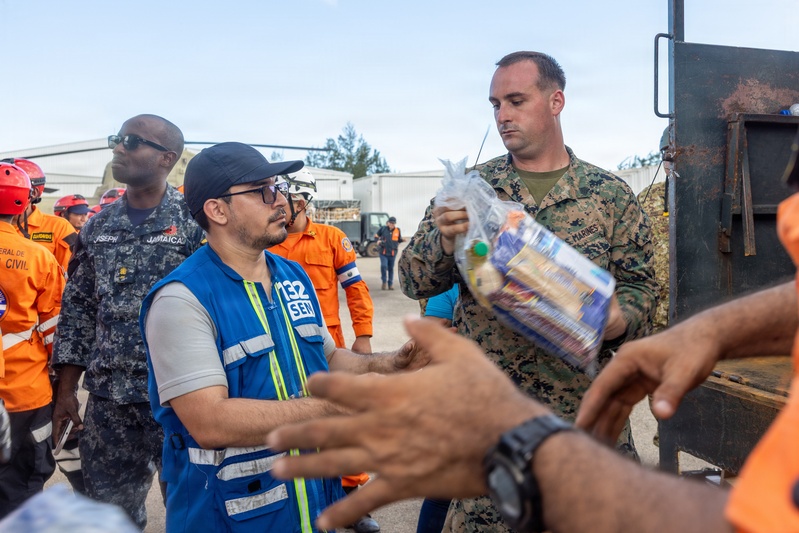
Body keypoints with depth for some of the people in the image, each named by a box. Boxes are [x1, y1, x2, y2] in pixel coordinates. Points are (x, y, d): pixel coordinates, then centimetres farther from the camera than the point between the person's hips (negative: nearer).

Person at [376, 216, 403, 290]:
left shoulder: (398, 230, 4)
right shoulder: (383, 229, 1)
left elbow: (399, 240, 16)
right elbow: (376, 235, 13)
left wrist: (403, 240, -6)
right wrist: (378, 240, -6)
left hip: (393, 253, 2)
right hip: (383, 252, -1)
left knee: (391, 268, 9)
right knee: (383, 266, -16)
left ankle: (390, 284, 19)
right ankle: (384, 282, 2)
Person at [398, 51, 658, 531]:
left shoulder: (611, 194, 2)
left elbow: (642, 286, 5)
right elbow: (414, 280, 0)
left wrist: (616, 319, -18)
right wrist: (445, 241, -21)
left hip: (587, 410, 1)